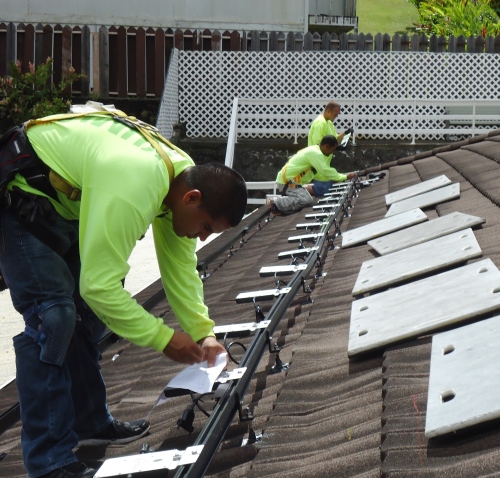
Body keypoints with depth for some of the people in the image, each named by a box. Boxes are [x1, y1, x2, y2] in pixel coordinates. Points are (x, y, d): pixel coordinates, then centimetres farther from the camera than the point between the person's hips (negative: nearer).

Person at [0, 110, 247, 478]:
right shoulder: (132, 190, -36)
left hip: (64, 201, 10)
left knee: (89, 310, 12)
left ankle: (90, 422, 25)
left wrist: (203, 333, -4)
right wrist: (164, 339, -25)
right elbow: (99, 285, -33)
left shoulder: (184, 176, -7)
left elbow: (181, 266, 3)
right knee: (52, 318, -17)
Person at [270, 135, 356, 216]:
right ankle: (276, 203, -18)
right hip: (288, 180, -11)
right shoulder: (315, 153, -19)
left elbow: (322, 172, 16)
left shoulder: (315, 151, 13)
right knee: (306, 200, -27)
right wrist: (345, 177, -14)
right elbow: (326, 171, -23)